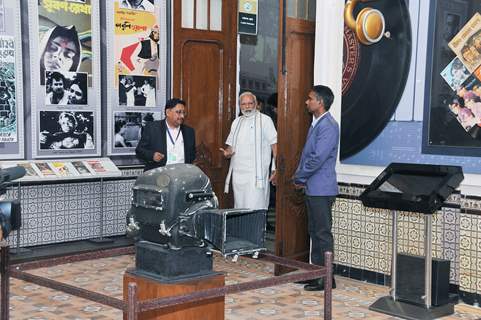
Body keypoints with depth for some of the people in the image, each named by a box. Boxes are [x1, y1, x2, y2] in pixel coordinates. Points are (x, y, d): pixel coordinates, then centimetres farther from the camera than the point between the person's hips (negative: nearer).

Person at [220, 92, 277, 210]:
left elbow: (274, 144, -3)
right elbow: (231, 145, 22)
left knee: (256, 210, -12)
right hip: (238, 173, 6)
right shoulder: (237, 122, 18)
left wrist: (276, 169, -11)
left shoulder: (265, 120, 0)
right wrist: (227, 153, -2)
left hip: (257, 174, -6)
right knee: (239, 208, 8)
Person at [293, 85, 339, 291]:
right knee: (314, 232, 15)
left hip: (321, 189, -10)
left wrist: (300, 177, -10)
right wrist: (300, 178, 7)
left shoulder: (328, 126, -16)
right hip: (312, 188, 10)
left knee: (323, 233, -4)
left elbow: (318, 158, -22)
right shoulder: (316, 124, 15)